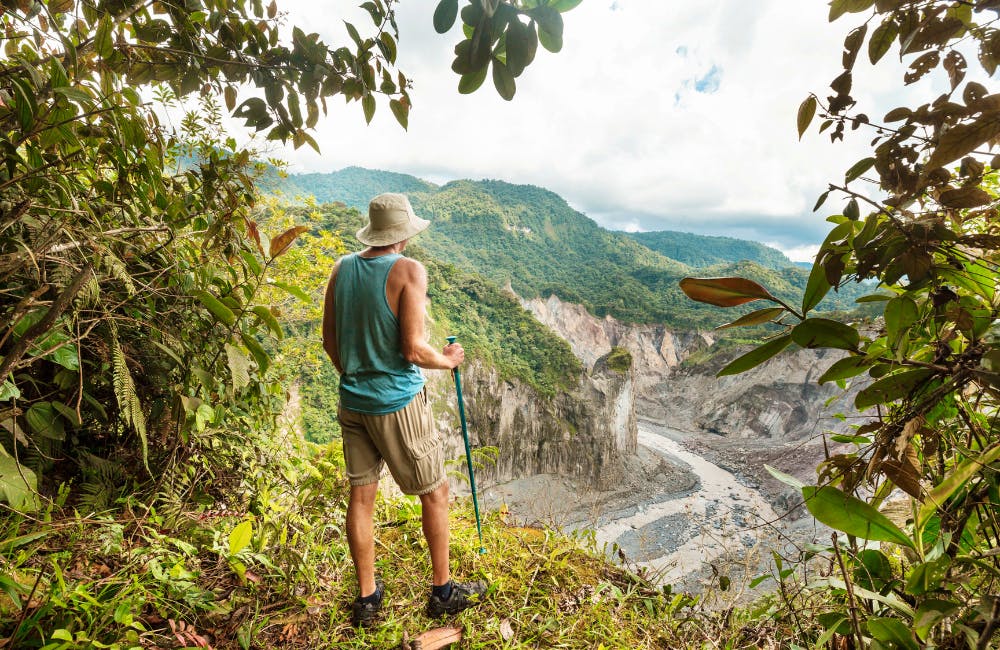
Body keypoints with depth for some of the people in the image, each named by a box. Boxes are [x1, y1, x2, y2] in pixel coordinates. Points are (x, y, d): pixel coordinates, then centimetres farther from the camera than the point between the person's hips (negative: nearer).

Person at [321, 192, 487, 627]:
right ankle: (443, 592, 27)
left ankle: (367, 597, 31)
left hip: (353, 400, 6)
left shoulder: (342, 268, 2)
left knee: (361, 495, 15)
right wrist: (448, 361, -1)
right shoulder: (409, 271, -16)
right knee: (435, 493, 12)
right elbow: (412, 350, -20)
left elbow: (329, 338, 8)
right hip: (398, 401, -6)